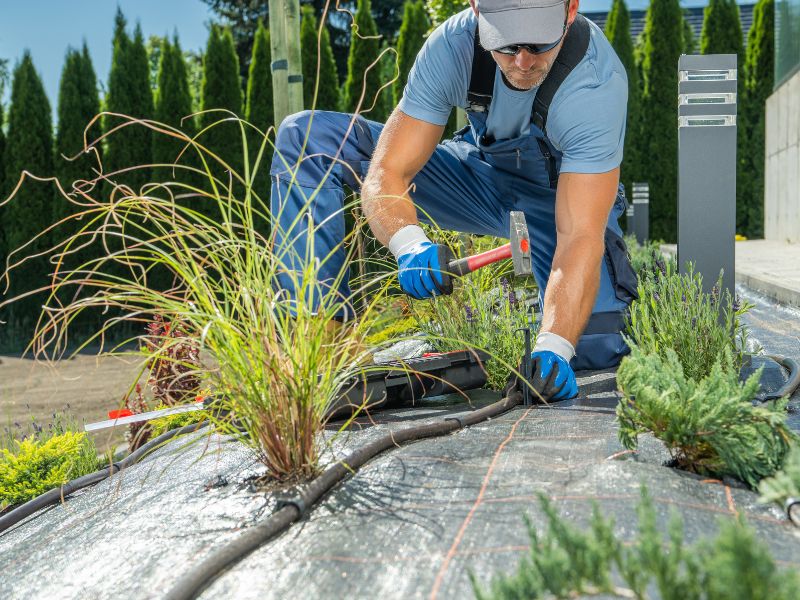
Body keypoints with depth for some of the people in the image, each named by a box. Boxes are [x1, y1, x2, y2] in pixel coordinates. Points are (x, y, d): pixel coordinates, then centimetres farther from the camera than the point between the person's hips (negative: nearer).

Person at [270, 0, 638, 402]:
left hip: (570, 197, -2)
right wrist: (409, 243, -50)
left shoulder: (596, 83, -34)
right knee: (307, 136, -14)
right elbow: (385, 174, -29)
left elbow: (580, 237, -38)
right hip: (483, 170, 3)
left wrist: (553, 347, -52)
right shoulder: (452, 44, -26)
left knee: (590, 346, -28)